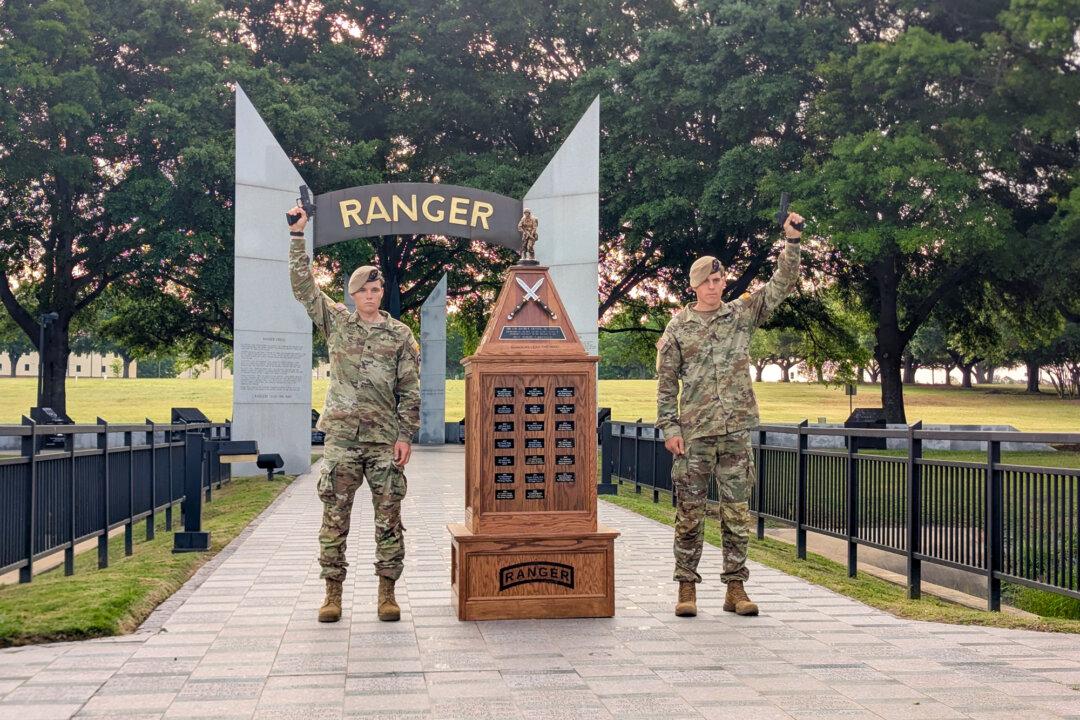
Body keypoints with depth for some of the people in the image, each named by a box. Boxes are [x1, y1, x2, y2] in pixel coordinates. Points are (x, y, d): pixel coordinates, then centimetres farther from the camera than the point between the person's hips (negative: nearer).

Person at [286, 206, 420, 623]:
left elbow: (410, 388, 4)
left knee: (389, 517, 1)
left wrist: (406, 435, -4)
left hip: (385, 437, 0)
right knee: (335, 516, 1)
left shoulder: (400, 335, 7)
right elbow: (303, 284, 4)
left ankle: (387, 592, 8)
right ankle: (333, 592, 8)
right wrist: (297, 236, -3)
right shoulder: (336, 323, 9)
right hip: (341, 435, 0)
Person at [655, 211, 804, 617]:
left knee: (737, 513, 5)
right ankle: (687, 587, 10)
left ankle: (735, 588, 12)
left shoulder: (742, 314, 9)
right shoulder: (678, 328, 4)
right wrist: (669, 427, -5)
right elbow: (666, 382, 3)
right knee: (690, 512, 1)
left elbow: (782, 284, 1)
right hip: (693, 434, -1)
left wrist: (792, 242, -10)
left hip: (736, 431, 2)